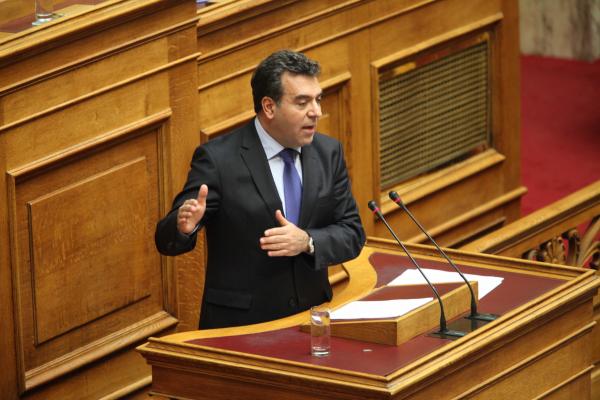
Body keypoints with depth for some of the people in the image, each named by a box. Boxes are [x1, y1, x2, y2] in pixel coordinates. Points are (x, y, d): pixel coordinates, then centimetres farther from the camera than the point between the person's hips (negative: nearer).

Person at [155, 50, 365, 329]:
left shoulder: (328, 153, 6)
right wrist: (184, 226, -31)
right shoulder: (218, 159, -8)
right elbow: (167, 240, -8)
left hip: (310, 319, 1)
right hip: (240, 325, 0)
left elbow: (352, 234, 6)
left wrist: (307, 242, -14)